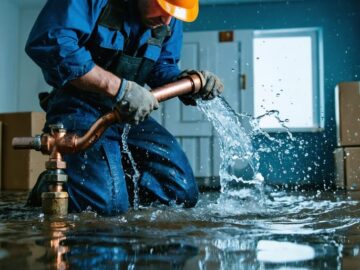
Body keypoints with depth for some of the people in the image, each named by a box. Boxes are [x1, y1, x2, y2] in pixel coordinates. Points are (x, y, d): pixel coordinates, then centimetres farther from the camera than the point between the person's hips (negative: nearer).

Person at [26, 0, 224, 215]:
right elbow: (48, 44, -28)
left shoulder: (169, 20, 5)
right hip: (78, 107, -7)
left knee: (184, 194, 2)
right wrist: (120, 88, -30)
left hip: (129, 114, 7)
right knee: (109, 202, -26)